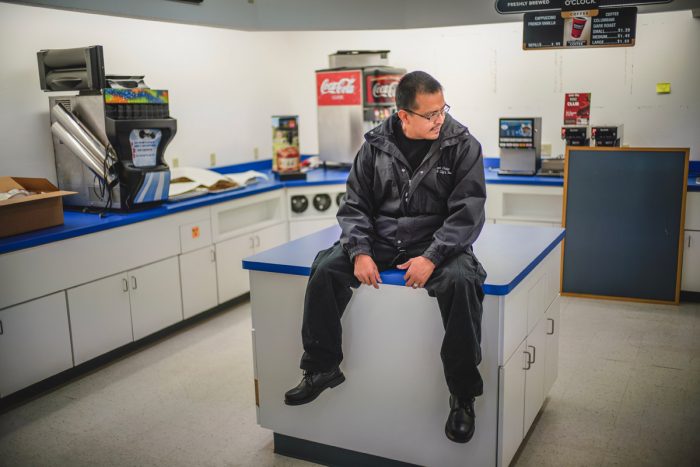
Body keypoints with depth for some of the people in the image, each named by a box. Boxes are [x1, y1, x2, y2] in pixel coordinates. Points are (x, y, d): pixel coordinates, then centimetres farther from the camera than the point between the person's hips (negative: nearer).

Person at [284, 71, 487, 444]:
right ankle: (322, 368, 3)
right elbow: (355, 205, 2)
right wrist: (360, 252, -15)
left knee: (461, 281, -33)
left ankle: (462, 394, -15)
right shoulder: (376, 145, 1)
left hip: (437, 244, -2)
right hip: (379, 241, 3)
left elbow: (467, 212, -12)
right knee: (325, 270, -18)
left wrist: (432, 258, -25)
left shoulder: (463, 145, -6)